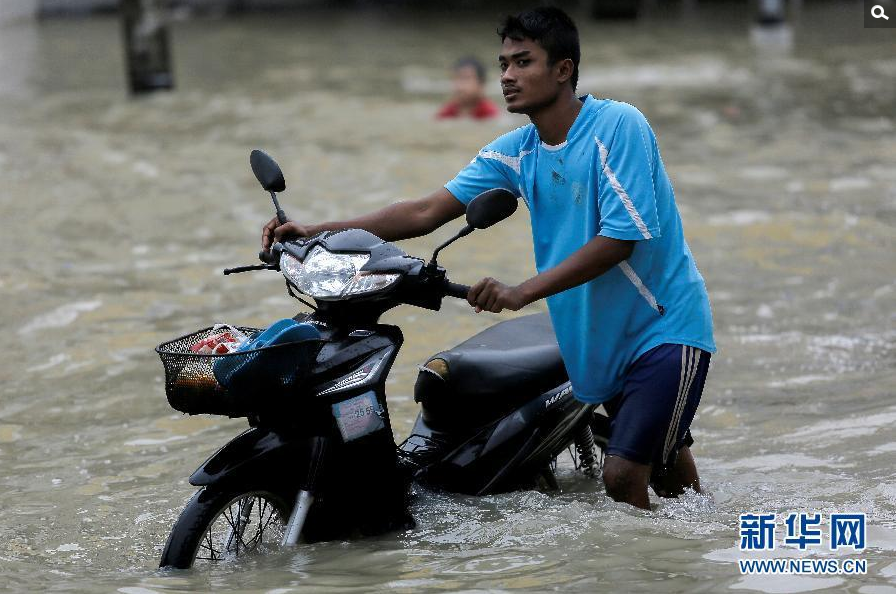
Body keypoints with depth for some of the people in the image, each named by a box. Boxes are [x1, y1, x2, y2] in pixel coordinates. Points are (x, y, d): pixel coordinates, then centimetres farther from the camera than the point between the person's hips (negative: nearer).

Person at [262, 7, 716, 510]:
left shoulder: (618, 125, -17)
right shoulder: (515, 152, 4)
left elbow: (620, 238, -23)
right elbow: (426, 213, -2)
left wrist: (523, 291, -29)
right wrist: (317, 232, -13)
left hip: (665, 326, -7)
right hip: (602, 337, 7)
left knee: (623, 476, -17)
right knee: (664, 465, 16)